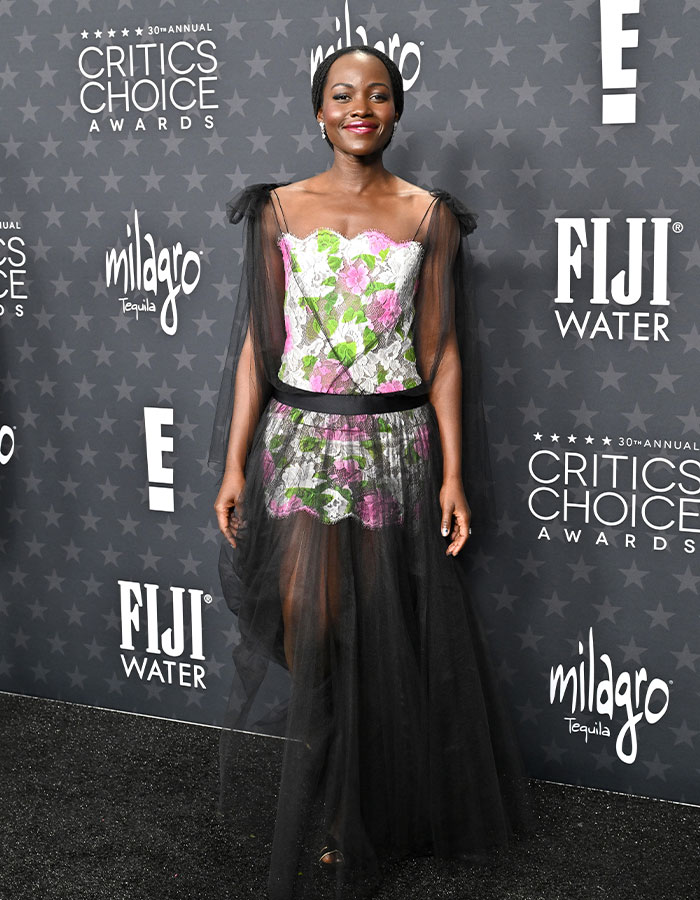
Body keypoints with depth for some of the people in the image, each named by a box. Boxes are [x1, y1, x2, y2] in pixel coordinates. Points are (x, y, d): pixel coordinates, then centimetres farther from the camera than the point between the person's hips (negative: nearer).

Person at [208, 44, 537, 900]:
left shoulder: (430, 215, 4)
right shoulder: (279, 210, 4)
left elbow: (441, 350, 3)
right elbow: (258, 344, 3)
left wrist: (453, 472, -3)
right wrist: (235, 464, -2)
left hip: (397, 443, 0)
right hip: (300, 441, 0)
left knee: (389, 634, 6)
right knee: (308, 627, -5)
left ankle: (386, 810, 27)